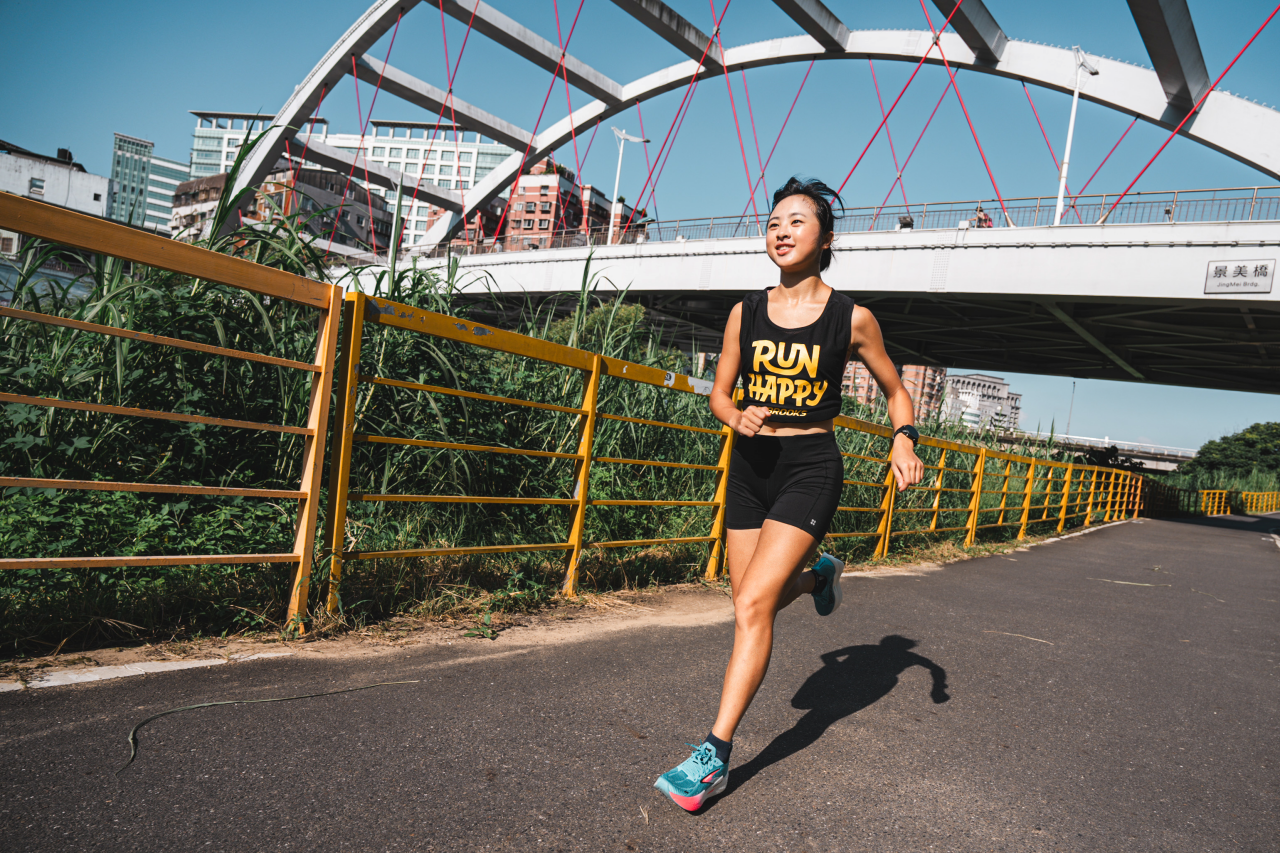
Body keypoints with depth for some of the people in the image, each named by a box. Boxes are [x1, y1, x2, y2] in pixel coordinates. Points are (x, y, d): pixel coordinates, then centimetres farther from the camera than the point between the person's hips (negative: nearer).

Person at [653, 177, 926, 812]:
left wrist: (904, 439, -8)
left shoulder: (852, 319, -3)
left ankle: (714, 757, -5)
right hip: (751, 465, 4)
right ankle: (815, 575, 46)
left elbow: (895, 390, 10)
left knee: (752, 606, -15)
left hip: (810, 467, -4)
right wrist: (737, 417, -11)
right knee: (753, 606, 11)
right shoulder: (746, 313, 4)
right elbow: (719, 392, 12)